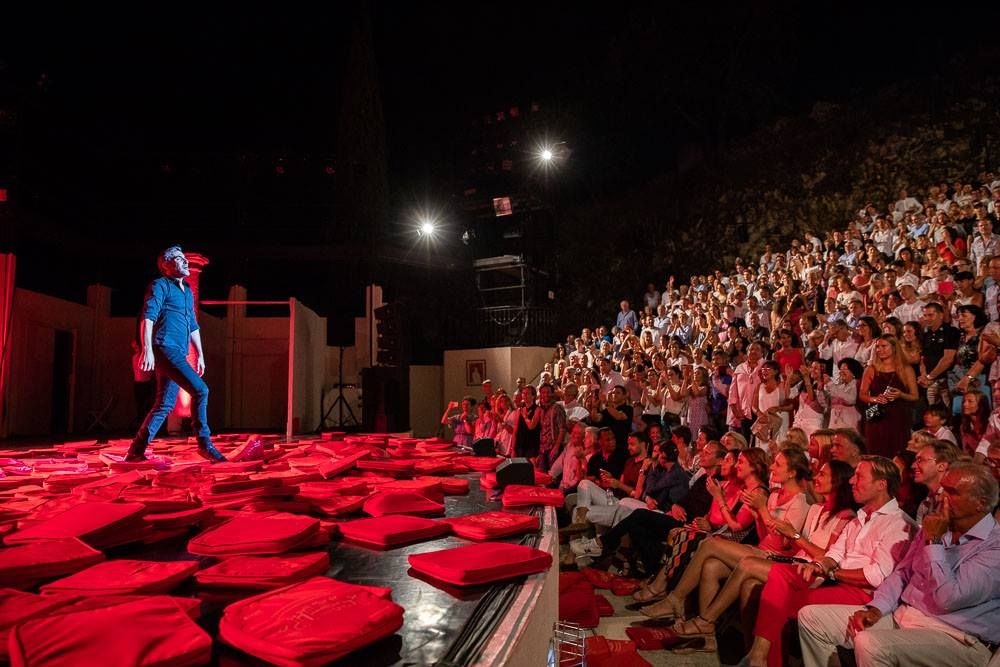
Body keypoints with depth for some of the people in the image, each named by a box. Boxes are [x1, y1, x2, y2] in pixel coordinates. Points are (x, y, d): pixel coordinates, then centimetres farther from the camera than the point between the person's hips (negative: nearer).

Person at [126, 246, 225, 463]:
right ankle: (205, 444, -11)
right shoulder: (160, 286, 0)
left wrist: (200, 354, 24)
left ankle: (136, 451, 14)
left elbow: (193, 326, 28)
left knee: (165, 405, 8)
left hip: (178, 355, 9)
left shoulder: (187, 292, 24)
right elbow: (147, 318, -11)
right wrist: (147, 349, -21)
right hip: (165, 350, -9)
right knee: (200, 390, -17)